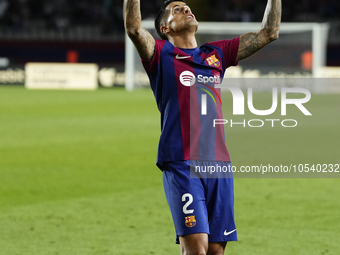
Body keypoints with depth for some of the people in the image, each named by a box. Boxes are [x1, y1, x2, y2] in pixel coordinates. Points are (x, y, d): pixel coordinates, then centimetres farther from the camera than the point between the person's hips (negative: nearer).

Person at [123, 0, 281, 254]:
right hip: (182, 165, -5)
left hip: (219, 165, 5)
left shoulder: (216, 54, 19)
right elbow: (134, 28, -14)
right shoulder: (161, 54, 6)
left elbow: (268, 32, 21)